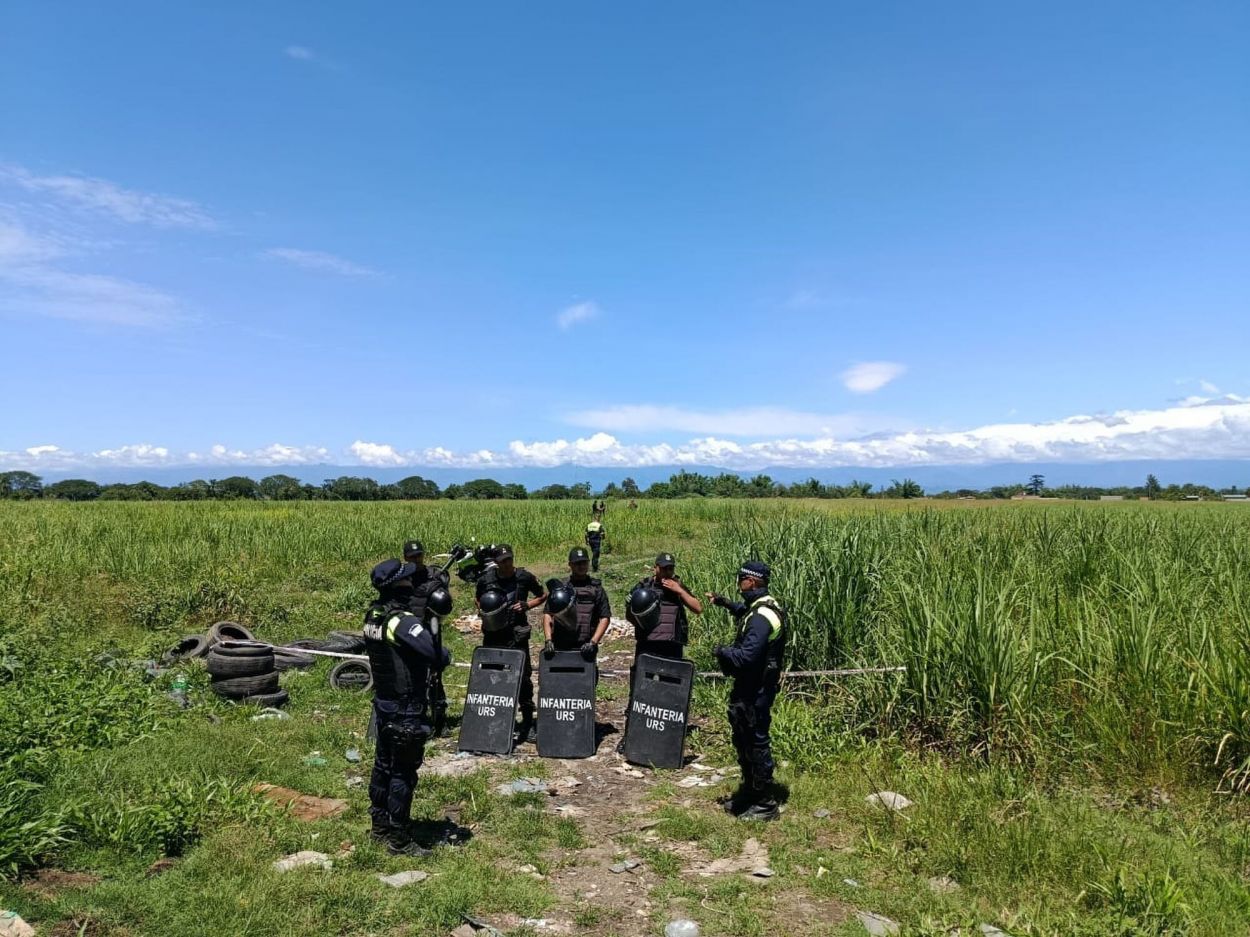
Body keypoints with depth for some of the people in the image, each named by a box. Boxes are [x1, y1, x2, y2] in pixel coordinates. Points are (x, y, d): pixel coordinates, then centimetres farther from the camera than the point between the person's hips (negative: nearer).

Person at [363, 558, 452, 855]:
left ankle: (379, 824, 36)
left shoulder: (373, 615, 2)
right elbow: (438, 657, -35)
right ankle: (399, 839, 12)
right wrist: (445, 655, -13)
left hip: (383, 703, 9)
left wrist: (425, 611, -3)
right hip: (406, 711, -9)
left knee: (384, 764, 21)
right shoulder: (402, 621, -25)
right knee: (403, 773, 2)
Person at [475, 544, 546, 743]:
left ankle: (528, 724, 10)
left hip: (517, 635, -2)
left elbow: (543, 595, 11)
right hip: (492, 635, 2)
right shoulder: (485, 579, 1)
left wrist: (527, 605, -6)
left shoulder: (524, 577, -3)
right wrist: (483, 611, -2)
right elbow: (477, 600, 19)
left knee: (523, 678, -2)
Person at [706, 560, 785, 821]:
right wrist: (725, 603, 29)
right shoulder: (762, 606, 6)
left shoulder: (761, 618, -26)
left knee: (757, 744, 1)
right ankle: (749, 792, 36)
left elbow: (746, 656, -31)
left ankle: (766, 804, 15)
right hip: (749, 686, 10)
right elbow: (745, 611, 33)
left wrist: (722, 651, -15)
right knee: (743, 740, 21)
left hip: (756, 691, -10)